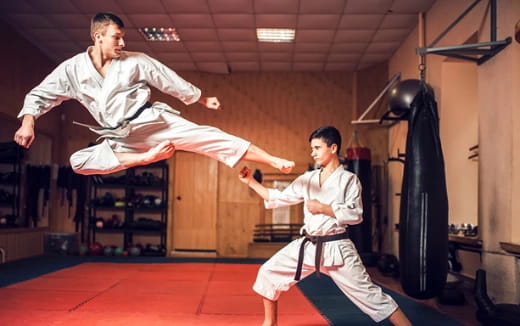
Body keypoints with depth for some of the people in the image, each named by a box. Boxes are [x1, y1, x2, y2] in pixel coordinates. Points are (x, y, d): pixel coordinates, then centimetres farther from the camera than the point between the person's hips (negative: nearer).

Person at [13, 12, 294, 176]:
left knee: (206, 136, -20)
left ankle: (274, 161, -24)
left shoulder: (136, 61, -2)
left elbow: (171, 82, 7)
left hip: (151, 122, -2)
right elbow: (40, 95, 5)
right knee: (80, 161, -17)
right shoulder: (72, 69, -1)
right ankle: (148, 156, -24)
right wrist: (28, 122, -15)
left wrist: (204, 100, 14)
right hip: (122, 140, 3)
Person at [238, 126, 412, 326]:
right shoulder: (308, 178, 9)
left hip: (336, 248, -5)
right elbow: (279, 198, 12)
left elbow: (355, 214, -14)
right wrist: (251, 182, 7)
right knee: (269, 273, 5)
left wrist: (322, 208, -17)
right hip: (308, 246, 6)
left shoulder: (349, 179, -5)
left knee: (367, 293, -6)